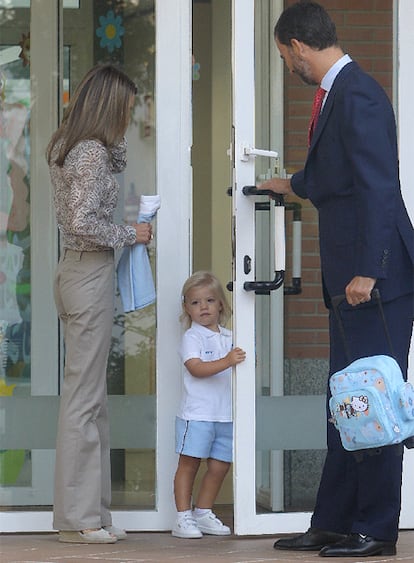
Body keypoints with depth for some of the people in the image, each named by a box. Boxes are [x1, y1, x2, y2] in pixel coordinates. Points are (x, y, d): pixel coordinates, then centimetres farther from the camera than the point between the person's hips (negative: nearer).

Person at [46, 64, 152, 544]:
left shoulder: (65, 146, 13)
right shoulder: (92, 152, -16)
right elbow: (85, 222, -22)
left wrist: (115, 136, 16)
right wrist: (132, 234, -10)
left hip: (73, 270, 10)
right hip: (90, 273, -10)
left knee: (91, 396, 12)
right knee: (83, 396, -7)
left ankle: (89, 511, 15)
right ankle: (78, 517, -3)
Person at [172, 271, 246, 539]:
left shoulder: (228, 337, 15)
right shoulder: (192, 336, -4)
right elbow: (196, 368, -18)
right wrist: (227, 362, -28)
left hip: (225, 414, 6)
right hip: (197, 413, -6)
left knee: (220, 465, 7)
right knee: (189, 464, -4)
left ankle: (203, 512, 19)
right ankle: (183, 516, -1)